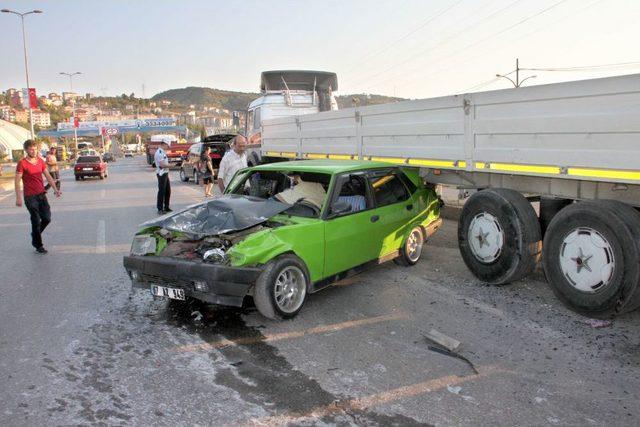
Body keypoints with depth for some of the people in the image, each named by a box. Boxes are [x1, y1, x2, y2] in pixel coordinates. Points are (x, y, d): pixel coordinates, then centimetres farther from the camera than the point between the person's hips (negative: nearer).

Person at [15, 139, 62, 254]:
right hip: (30, 197, -5)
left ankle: (35, 235, 32)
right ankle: (38, 246, 13)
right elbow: (17, 181, -9)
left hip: (42, 194, 5)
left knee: (47, 218, 4)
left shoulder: (40, 161, 8)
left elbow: (48, 176, 11)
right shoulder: (22, 163, -9)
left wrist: (55, 189, 2)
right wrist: (18, 198, -13)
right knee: (36, 221, 0)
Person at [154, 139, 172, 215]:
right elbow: (162, 164, -23)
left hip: (165, 173, 10)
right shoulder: (159, 152, -17)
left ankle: (166, 207, 25)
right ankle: (160, 209, 1)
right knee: (161, 191, -5)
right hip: (161, 174, -10)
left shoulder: (163, 152, 16)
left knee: (168, 191, 15)